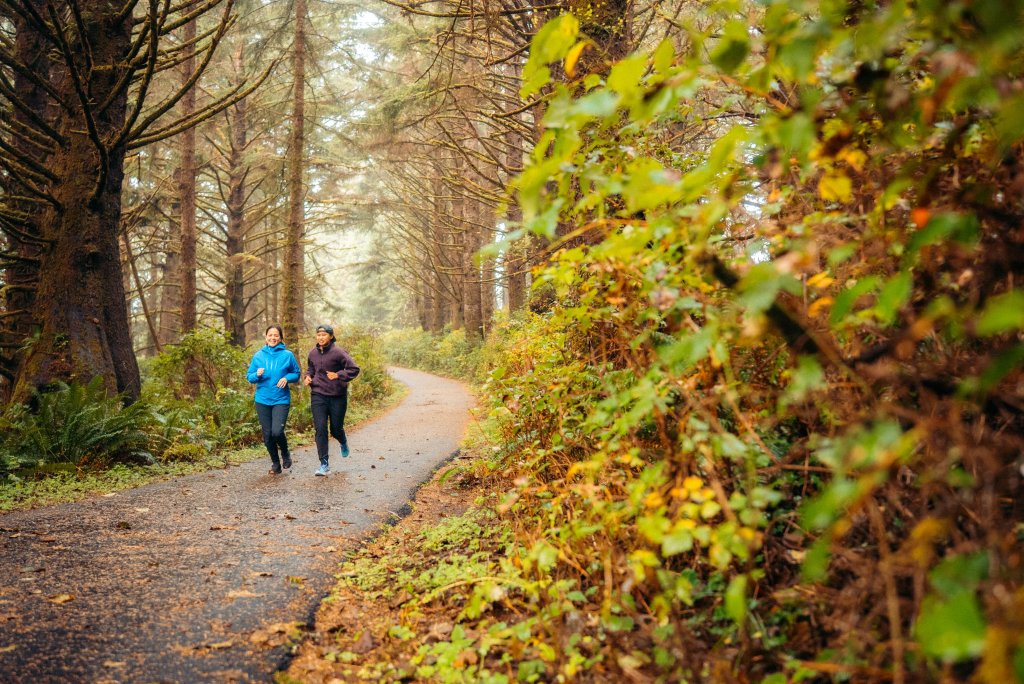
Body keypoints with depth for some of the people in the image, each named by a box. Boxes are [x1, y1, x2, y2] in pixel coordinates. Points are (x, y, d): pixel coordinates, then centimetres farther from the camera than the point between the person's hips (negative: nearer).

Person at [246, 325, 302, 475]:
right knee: (267, 435, 6)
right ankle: (275, 464, 24)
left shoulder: (287, 355, 0)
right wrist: (257, 374, -12)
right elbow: (249, 376, 10)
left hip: (281, 400, -3)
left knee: (277, 432, -18)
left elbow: (297, 373, 8)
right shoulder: (258, 356, 5)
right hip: (262, 400, 3)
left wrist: (287, 378, -12)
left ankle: (285, 453, 13)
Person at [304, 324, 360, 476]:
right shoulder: (313, 353, 5)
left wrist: (338, 375, -25)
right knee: (320, 429, -6)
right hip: (318, 396, 3)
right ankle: (324, 465, -1)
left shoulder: (338, 352, -12)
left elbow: (354, 369, -15)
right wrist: (308, 376, 5)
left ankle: (344, 443, 46)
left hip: (337, 396, -3)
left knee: (336, 428, 8)